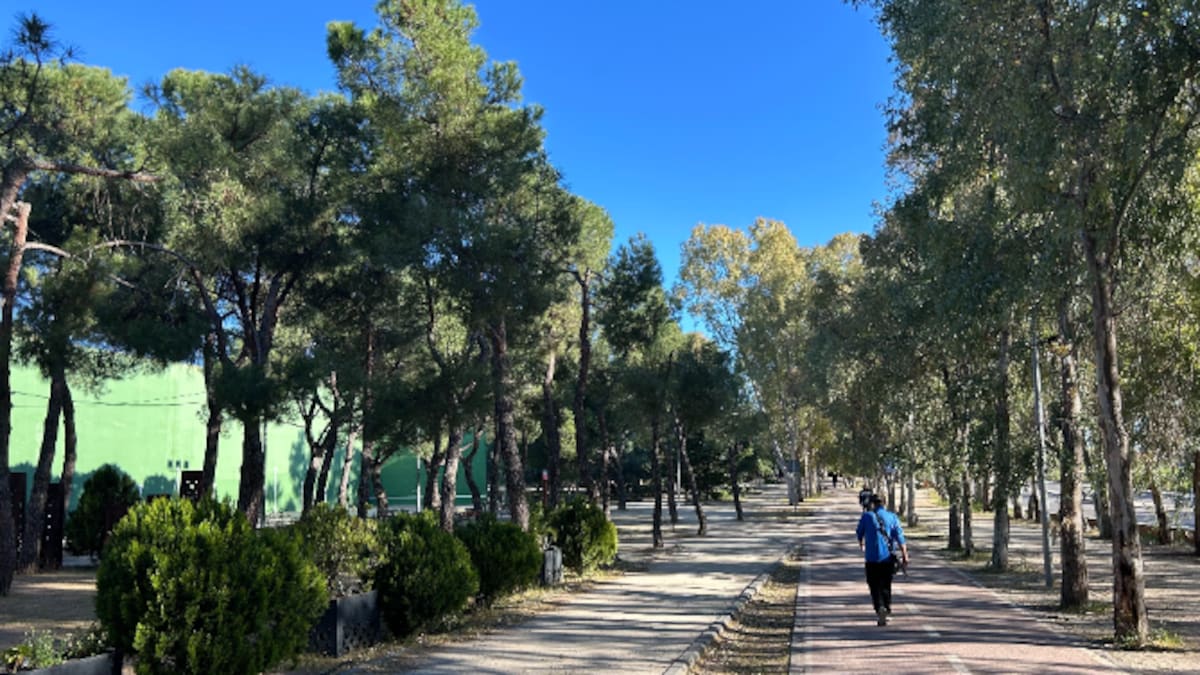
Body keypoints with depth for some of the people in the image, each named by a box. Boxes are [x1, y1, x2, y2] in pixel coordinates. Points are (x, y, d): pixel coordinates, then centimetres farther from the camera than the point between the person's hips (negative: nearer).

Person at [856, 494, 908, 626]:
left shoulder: (867, 516, 1)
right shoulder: (892, 517, 5)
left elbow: (860, 533, 14)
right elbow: (899, 536, -5)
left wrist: (861, 545, 35)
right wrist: (904, 555, -9)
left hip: (872, 557, -2)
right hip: (888, 557, 3)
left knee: (875, 585, 0)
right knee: (886, 584, 17)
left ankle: (880, 608, -21)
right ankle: (887, 608, 19)